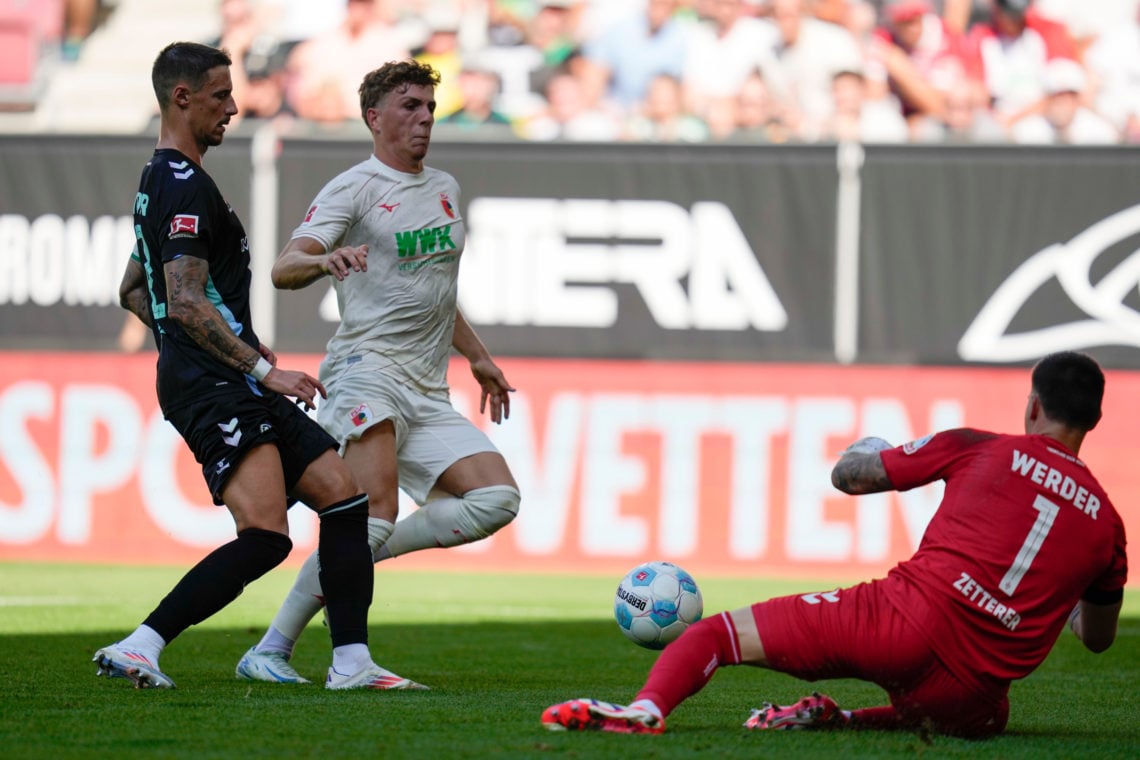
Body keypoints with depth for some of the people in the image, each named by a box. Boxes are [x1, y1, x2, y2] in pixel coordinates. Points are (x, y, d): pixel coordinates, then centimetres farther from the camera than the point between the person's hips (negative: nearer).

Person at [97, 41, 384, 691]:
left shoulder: (159, 184, 21)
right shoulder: (185, 187, -12)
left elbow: (133, 291, 31)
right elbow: (185, 302, -21)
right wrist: (262, 368, -21)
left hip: (237, 389, 11)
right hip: (213, 389, -11)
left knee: (344, 494, 3)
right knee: (265, 535, -23)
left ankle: (352, 662, -1)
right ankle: (138, 649, -22)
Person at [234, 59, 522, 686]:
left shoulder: (445, 189, 21)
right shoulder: (354, 188, -2)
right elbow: (284, 270, -13)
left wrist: (477, 357, 36)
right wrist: (325, 260, -35)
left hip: (428, 393, 7)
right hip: (368, 369, -7)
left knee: (498, 498, -10)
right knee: (377, 510, -23)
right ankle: (271, 652, -20)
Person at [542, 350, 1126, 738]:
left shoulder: (979, 450, 9)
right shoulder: (1104, 519, 16)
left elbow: (849, 476, 15)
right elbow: (1098, 637, 31)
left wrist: (863, 453, 41)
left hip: (911, 619, -3)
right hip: (971, 692, 3)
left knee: (714, 633, 4)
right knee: (984, 717, 40)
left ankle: (647, 707, -28)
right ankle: (841, 720, 16)